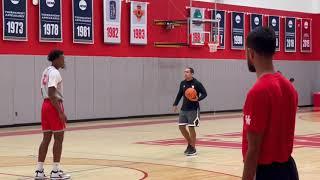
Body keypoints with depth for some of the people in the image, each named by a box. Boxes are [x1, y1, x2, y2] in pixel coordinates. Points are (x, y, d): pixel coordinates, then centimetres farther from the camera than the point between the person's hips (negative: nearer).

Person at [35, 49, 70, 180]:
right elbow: (52, 94, -23)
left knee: (46, 138, 10)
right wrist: (61, 112, -23)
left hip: (46, 105, 9)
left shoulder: (46, 71, 15)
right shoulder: (55, 73, -15)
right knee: (59, 138, -2)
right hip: (54, 106, -9)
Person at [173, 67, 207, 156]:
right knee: (181, 127, 5)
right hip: (184, 109, 6)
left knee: (191, 127, -6)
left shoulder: (197, 83, -10)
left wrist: (198, 99, -26)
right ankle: (190, 144, 25)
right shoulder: (183, 83, 6)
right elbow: (180, 94, 17)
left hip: (193, 109, -6)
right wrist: (175, 104, 11)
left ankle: (193, 148, 7)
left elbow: (204, 93, -8)